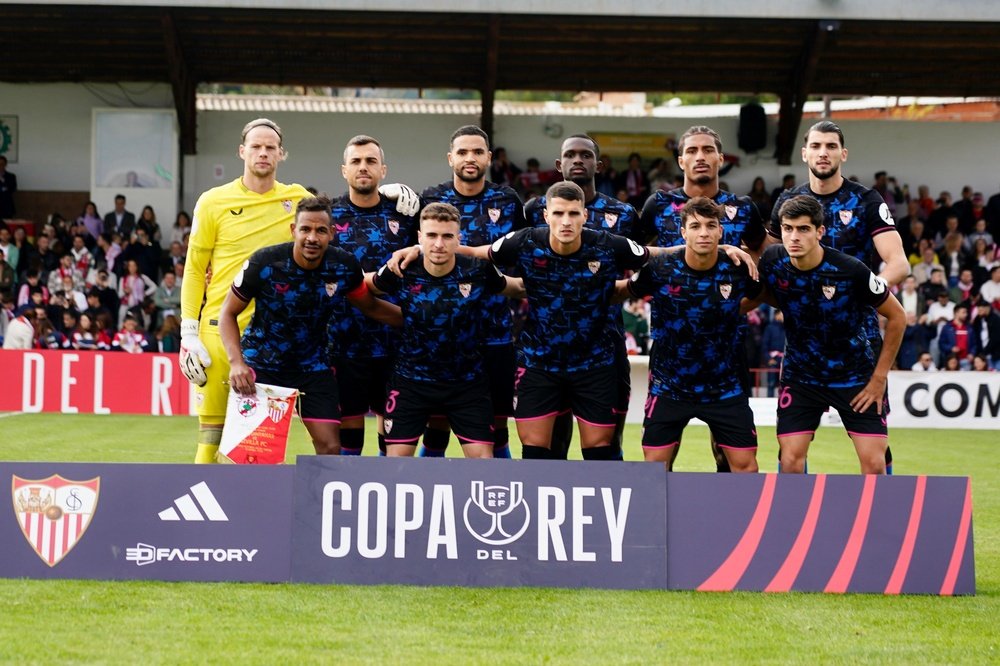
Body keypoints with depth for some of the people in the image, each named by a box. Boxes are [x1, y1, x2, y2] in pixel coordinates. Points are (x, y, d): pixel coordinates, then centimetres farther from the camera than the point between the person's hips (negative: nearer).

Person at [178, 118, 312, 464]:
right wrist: (189, 333, -3)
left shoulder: (298, 199, 7)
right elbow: (194, 269, 4)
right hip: (221, 328, -2)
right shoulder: (214, 202, 2)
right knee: (212, 425, -2)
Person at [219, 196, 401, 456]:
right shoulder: (265, 263, -21)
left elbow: (371, 306, 7)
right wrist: (236, 362, -24)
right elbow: (228, 312, -10)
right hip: (262, 362, -3)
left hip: (312, 364, 3)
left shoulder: (344, 267, -13)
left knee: (330, 448, -5)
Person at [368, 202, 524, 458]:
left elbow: (517, 288, 9)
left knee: (483, 458, -4)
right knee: (396, 458, -3)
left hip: (467, 382, 0)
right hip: (411, 378, 0)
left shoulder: (478, 272, -12)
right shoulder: (402, 272, -13)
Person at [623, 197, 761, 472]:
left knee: (745, 464, -2)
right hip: (669, 385, 0)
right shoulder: (660, 270, -12)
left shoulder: (738, 270, -10)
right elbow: (627, 290, 7)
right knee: (655, 464, 0)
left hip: (725, 386, 0)